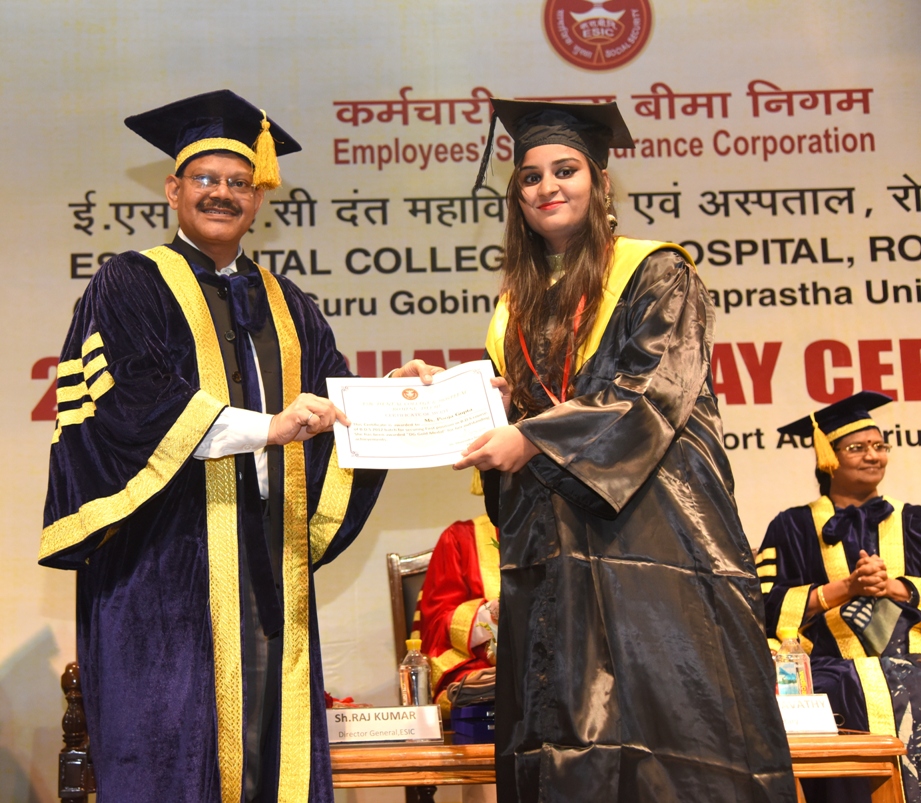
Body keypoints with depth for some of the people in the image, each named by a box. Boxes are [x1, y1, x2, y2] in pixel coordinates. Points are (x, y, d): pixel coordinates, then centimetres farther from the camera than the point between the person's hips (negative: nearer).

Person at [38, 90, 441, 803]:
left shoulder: (286, 306, 20)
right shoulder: (132, 285, 3)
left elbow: (335, 398, 13)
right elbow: (132, 401, -12)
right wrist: (268, 427, -19)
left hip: (270, 561, 5)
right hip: (168, 559, -5)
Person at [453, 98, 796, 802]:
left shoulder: (655, 274, 3)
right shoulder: (518, 303, 19)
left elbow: (655, 392, -10)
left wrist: (536, 438, -16)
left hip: (650, 525, -4)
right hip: (551, 545, 5)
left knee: (672, 722, -8)